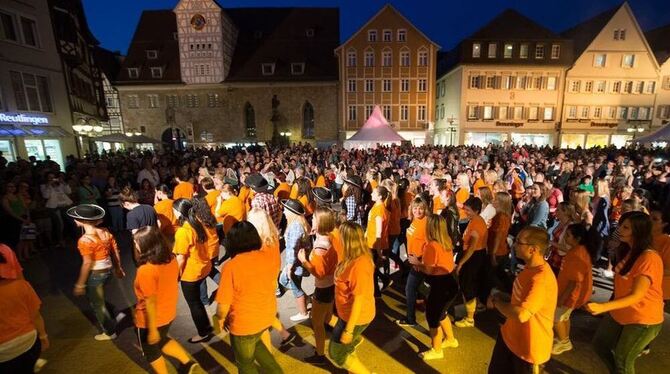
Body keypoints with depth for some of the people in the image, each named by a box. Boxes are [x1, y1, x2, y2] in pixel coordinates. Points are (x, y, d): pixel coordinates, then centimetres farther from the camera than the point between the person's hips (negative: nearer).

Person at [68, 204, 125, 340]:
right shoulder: (106, 232, -3)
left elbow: (87, 264, -19)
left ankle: (110, 332, 28)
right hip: (108, 270, 7)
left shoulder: (85, 240, -22)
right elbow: (115, 252, 5)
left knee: (97, 305, 14)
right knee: (98, 301, 30)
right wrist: (118, 268, 17)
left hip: (95, 274, -7)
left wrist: (80, 284, -9)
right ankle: (109, 322, 44)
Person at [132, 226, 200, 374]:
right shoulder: (172, 259, -10)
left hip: (151, 320, -6)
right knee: (162, 340, 32)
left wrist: (152, 330, -16)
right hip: (169, 313, 7)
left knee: (151, 351, 22)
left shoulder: (146, 270, -30)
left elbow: (150, 303, -25)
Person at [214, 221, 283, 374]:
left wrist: (220, 318, 2)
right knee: (254, 342, 35)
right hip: (267, 316, 5)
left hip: (244, 324, -5)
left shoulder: (230, 266, -27)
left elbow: (224, 304, -20)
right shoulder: (269, 257, -12)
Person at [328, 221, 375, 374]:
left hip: (356, 317, -8)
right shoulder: (359, 257, -4)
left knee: (336, 354, 11)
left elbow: (358, 299, -28)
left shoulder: (358, 264, -32)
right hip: (349, 313, 8)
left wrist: (348, 330, -22)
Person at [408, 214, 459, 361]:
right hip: (450, 282, 9)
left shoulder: (431, 245, -23)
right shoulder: (446, 242, 4)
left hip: (441, 285, -9)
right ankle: (450, 339, 47)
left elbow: (429, 270, -19)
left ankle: (436, 350, 28)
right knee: (439, 313, 28)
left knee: (432, 316, 11)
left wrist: (416, 263, -3)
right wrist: (421, 262, 11)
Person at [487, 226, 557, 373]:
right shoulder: (531, 267, 0)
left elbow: (521, 315, -38)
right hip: (510, 336, 8)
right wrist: (501, 297, -5)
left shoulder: (541, 278, -32)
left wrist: (497, 301, -20)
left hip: (528, 346, -8)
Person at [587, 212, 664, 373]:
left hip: (643, 319, -8)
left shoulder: (649, 258, -26)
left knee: (623, 360, 9)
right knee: (599, 344, 19)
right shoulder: (628, 251, 2)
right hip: (619, 313, 8)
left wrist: (602, 307, -41)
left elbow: (637, 295, -30)